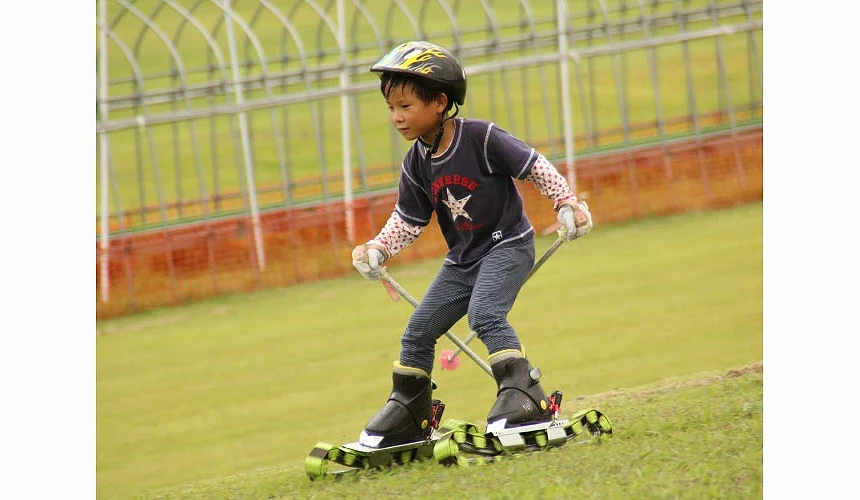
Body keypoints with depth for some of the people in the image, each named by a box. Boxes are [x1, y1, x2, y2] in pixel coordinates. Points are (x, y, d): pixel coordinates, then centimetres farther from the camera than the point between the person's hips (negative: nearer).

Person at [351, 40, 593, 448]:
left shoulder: (482, 138, -19)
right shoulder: (416, 163, -1)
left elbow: (533, 166, -13)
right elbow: (408, 220, 7)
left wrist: (567, 203, -17)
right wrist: (378, 249, -7)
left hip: (508, 246, -7)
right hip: (463, 259, 7)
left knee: (484, 314, -30)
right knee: (418, 332, 6)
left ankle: (524, 395, -27)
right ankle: (408, 415, 20)